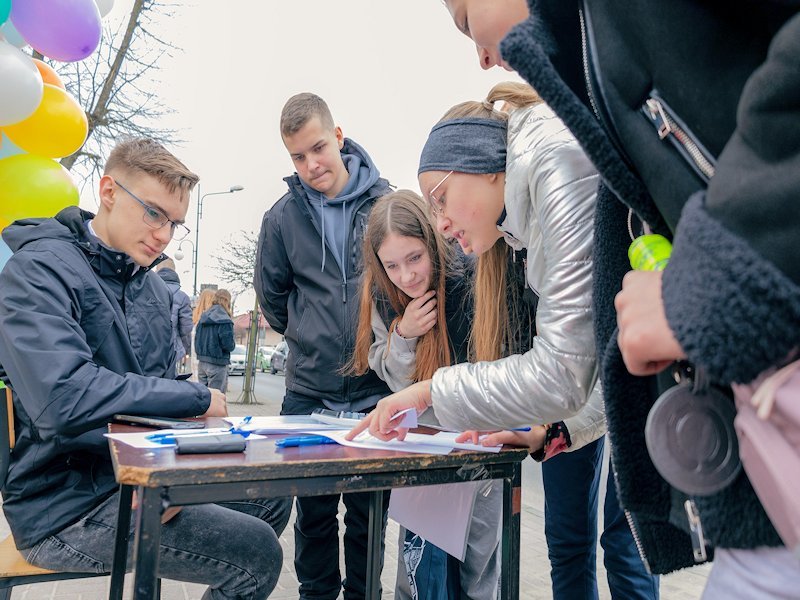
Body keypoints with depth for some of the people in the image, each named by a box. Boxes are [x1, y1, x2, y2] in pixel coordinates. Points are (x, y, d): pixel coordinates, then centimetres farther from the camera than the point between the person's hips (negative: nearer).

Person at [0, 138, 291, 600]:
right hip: (65, 504, -8)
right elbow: (64, 398, -31)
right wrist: (197, 398, -21)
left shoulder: (153, 286, 10)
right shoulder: (39, 270, -16)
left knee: (272, 497, 11)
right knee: (257, 553, -17)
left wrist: (206, 410, -8)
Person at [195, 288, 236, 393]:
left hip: (201, 362, 7)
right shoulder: (224, 320, -14)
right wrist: (233, 341, 2)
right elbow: (228, 345, -18)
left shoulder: (203, 317, 8)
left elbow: (196, 339, 10)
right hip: (217, 364, -7)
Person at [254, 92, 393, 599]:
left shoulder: (386, 202, -3)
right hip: (308, 391, 1)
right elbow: (272, 295, 14)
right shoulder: (283, 216, 0)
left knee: (367, 515, 11)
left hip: (377, 390, -1)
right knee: (314, 514, 12)